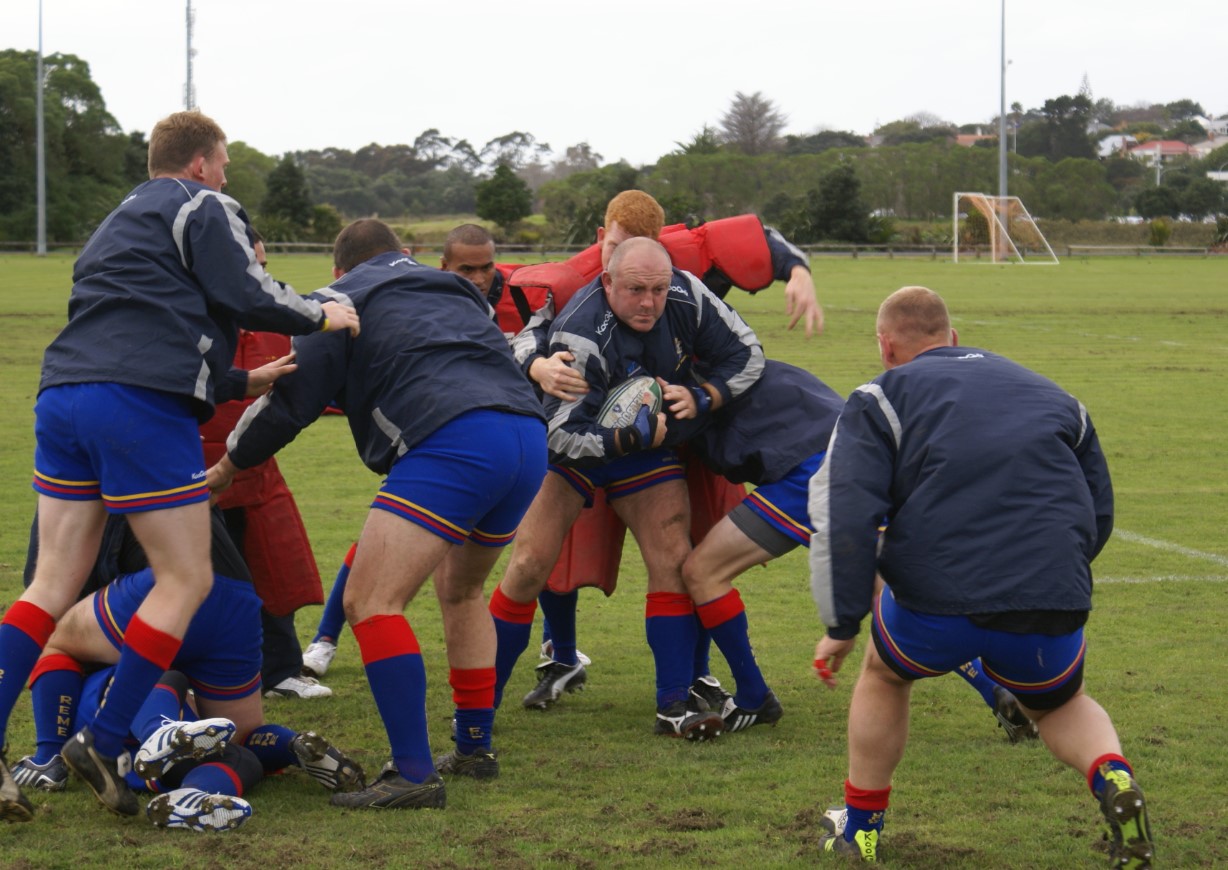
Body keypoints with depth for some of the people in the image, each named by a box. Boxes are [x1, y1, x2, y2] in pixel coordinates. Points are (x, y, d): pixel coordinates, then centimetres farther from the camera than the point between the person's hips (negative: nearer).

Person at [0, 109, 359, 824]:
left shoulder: (117, 224, 33)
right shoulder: (203, 208, 6)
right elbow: (246, 297, -5)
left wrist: (241, 378, 39)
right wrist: (320, 316, 12)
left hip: (63, 392, 8)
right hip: (143, 406, -8)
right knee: (186, 579, 1)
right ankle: (104, 745, -6)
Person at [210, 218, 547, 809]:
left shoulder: (342, 298, 15)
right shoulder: (453, 289, 34)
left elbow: (292, 400, 11)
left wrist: (225, 467, 25)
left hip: (451, 444, -8)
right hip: (529, 434, 8)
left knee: (370, 602, -8)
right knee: (460, 588, 30)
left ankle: (415, 773, -18)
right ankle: (475, 748, 33)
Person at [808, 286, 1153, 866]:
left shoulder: (883, 399, 11)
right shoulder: (1050, 395, 25)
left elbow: (845, 518, -3)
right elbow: (1098, 513, 27)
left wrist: (841, 627, 2)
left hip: (934, 605, -2)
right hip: (1051, 610, 3)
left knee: (885, 677, 31)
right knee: (1060, 704, 31)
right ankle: (1112, 780, 0)